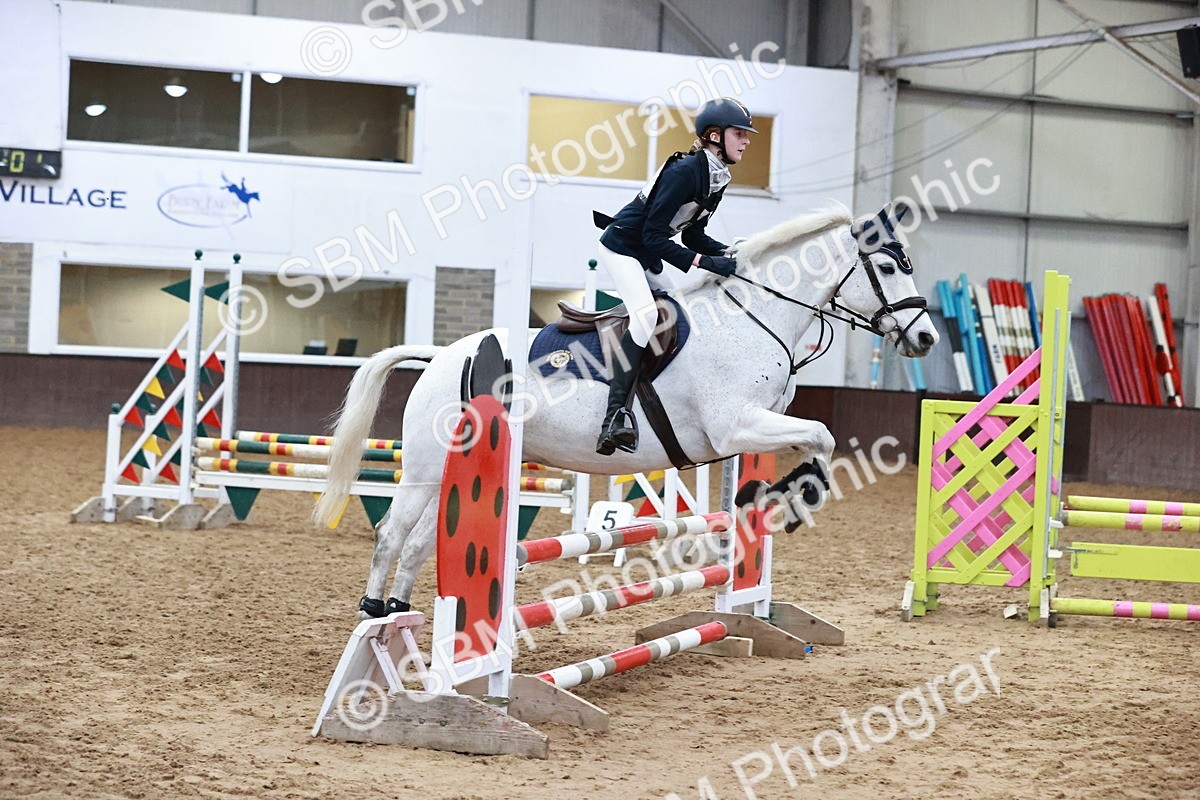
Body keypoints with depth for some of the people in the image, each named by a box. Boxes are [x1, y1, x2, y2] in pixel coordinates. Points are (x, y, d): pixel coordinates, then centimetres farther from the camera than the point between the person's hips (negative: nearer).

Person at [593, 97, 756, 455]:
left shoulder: (717, 179, 4)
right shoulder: (684, 171, -24)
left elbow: (693, 236, 11)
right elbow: (654, 236, -26)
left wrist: (729, 251, -6)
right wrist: (705, 262, -30)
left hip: (648, 256, 10)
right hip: (622, 247, -10)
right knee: (646, 314, -27)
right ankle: (616, 413, -31)